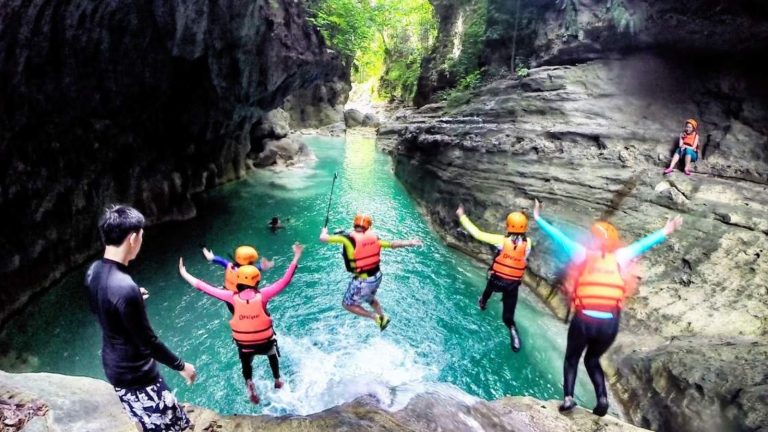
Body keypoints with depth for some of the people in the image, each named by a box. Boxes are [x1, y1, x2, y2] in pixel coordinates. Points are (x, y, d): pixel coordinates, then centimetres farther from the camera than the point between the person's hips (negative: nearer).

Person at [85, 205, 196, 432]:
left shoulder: (94, 271, -6)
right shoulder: (125, 287, -34)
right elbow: (147, 342, -25)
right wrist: (181, 366, -13)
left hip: (113, 365, 9)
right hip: (135, 373, -9)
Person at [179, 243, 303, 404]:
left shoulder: (233, 298, -17)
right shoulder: (262, 295, -21)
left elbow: (204, 287, -11)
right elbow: (285, 280, -19)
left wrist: (184, 274, -2)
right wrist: (296, 257, -16)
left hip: (243, 345, 0)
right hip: (265, 342, 0)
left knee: (246, 363, 34)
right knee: (272, 354, 35)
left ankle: (249, 383, 12)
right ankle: (277, 381, 48)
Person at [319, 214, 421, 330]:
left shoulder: (348, 238, -15)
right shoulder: (373, 237, -3)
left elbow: (323, 238, -9)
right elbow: (392, 244, 1)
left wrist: (324, 231, 13)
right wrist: (411, 243, 12)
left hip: (362, 281, -6)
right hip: (377, 277, 6)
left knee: (347, 305, 16)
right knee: (370, 298, 36)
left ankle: (374, 317, 8)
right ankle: (383, 317, 37)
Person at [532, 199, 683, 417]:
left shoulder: (583, 253, 1)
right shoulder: (620, 257, 5)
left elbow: (559, 237, 6)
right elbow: (643, 243, 17)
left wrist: (539, 219, 15)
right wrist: (665, 232, 30)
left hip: (584, 319, -2)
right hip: (610, 322, 2)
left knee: (572, 358, 20)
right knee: (592, 359, 25)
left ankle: (568, 398, 7)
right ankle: (602, 398, 8)